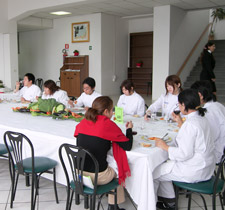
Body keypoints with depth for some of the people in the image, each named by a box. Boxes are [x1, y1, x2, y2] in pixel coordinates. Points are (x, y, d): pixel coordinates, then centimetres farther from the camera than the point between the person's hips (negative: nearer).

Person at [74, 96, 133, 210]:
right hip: (98, 177, -5)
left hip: (78, 173, 5)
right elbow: (128, 146, -7)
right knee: (116, 170, 26)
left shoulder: (83, 122, 1)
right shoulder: (109, 124, -13)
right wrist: (129, 129, 11)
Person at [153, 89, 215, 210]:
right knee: (164, 166, 20)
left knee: (154, 172, 5)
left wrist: (165, 147, -14)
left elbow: (185, 154, -26)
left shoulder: (190, 124, -25)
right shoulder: (201, 118, 5)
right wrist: (180, 122, 16)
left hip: (194, 171, -9)